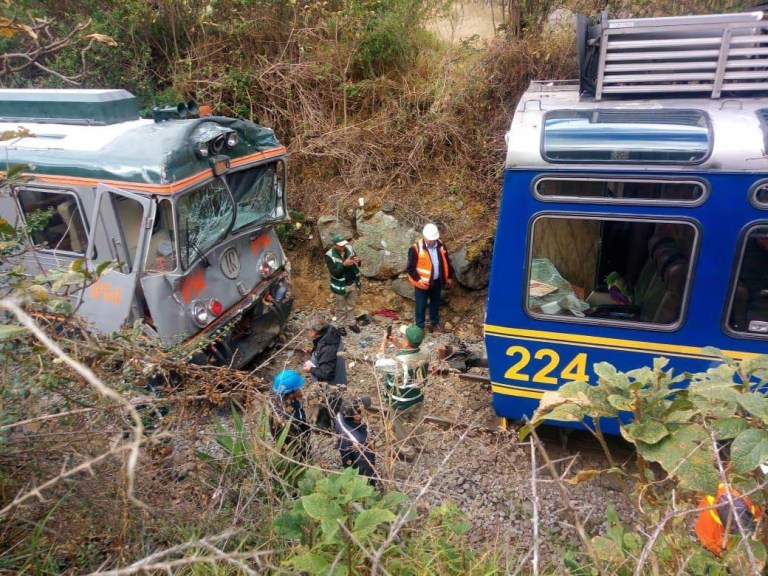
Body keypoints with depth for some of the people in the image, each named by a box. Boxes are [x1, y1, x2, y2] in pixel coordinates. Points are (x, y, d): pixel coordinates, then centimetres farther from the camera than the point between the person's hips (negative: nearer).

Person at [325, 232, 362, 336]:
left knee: (351, 305, 23)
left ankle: (352, 323, 42)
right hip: (340, 286, -4)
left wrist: (358, 261, -21)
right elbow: (334, 272, -27)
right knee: (341, 308, 15)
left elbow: (357, 265, 3)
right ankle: (341, 326, 36)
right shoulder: (329, 255, -22)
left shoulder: (349, 248, -8)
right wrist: (344, 264, -39)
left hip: (352, 284, 4)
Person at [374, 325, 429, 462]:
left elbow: (378, 365, -20)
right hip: (418, 398, 6)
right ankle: (418, 446, 53)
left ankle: (407, 453, 41)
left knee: (401, 428, 21)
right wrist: (397, 344, -6)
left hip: (400, 403, -6)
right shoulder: (424, 356, -17)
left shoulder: (398, 363, -37)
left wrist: (383, 345, -12)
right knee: (415, 424, 30)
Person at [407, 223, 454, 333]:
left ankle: (435, 323, 40)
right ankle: (419, 327, 24)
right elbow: (411, 268, -15)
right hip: (422, 283, -5)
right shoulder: (416, 249, -19)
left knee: (435, 304, 21)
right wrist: (418, 279, -24)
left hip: (437, 282, 5)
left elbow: (446, 262, 9)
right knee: (421, 306, 8)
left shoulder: (441, 246, -4)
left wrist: (449, 277, 13)